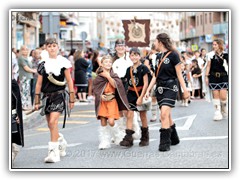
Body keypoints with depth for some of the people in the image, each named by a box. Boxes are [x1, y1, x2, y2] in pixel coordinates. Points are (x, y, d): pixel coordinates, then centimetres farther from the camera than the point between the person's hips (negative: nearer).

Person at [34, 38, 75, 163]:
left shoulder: (63, 62, 0)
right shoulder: (42, 64, 7)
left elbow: (69, 81, 3)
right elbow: (39, 83, 10)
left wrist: (71, 99, 1)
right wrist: (37, 101, 9)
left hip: (59, 95, -4)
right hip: (47, 96, 4)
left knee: (53, 122, -19)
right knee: (51, 125, 10)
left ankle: (53, 152, -17)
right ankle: (61, 142, 38)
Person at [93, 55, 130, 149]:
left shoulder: (114, 75, 7)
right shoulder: (99, 77, 5)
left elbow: (115, 85, -11)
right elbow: (95, 89, 4)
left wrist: (108, 76, -14)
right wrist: (100, 96, -13)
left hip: (112, 101, -1)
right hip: (102, 101, 1)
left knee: (111, 121, -12)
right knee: (103, 122, -3)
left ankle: (118, 138, 14)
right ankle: (104, 142, 5)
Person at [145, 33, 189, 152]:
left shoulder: (173, 55, -6)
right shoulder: (158, 57, 14)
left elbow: (179, 74, -6)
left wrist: (185, 90, -8)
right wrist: (148, 90, 12)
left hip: (170, 87, -7)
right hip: (160, 88, 7)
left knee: (164, 114, -18)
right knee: (166, 116, 11)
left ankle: (165, 142, -14)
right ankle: (174, 139, 25)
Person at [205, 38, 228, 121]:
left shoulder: (225, 55, 1)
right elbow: (208, 66, 8)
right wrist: (206, 76, 3)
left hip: (223, 77, -1)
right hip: (213, 77, 1)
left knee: (223, 96, -8)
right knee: (215, 95, 0)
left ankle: (224, 108, 21)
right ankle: (218, 112, 8)